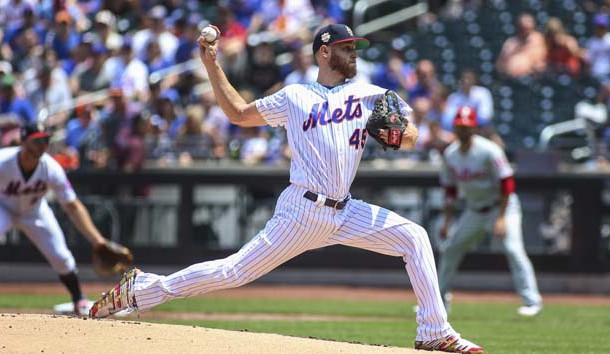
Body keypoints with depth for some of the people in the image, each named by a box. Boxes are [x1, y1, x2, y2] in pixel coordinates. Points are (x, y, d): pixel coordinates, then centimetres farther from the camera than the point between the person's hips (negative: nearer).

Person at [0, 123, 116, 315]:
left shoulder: (52, 169, -27)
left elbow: (73, 206, -21)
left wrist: (96, 238, -29)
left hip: (34, 212, 2)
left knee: (60, 256, -3)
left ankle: (79, 300, 23)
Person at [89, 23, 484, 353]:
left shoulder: (371, 96, 13)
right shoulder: (295, 97, 8)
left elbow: (411, 135, 8)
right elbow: (239, 113, 16)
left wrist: (399, 134, -16)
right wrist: (212, 64, 11)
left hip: (346, 212, 4)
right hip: (303, 210, -4)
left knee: (414, 237, -11)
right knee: (237, 271, -10)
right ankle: (142, 289, -2)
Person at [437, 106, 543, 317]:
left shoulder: (488, 151, -20)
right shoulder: (450, 155, -1)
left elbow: (507, 183, -20)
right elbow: (450, 189, 10)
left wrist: (501, 218, -25)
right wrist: (447, 222, 6)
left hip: (502, 206, -7)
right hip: (474, 210, 7)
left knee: (513, 249, -22)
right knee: (449, 249, 8)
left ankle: (531, 301, -21)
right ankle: (440, 298, 21)